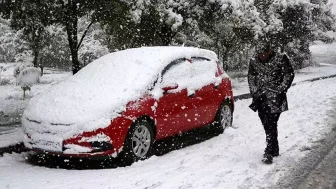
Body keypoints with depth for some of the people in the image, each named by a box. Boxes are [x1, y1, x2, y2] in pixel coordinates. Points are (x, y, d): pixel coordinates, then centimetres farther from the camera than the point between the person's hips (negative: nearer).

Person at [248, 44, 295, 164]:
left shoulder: (280, 58, -8)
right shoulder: (254, 61, 4)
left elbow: (289, 74, -3)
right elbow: (251, 78, 12)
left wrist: (280, 91, -9)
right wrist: (255, 93, 1)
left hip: (275, 99, -5)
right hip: (261, 98, 5)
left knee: (271, 125, -12)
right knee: (266, 125, 8)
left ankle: (269, 153, -11)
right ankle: (274, 150, 22)